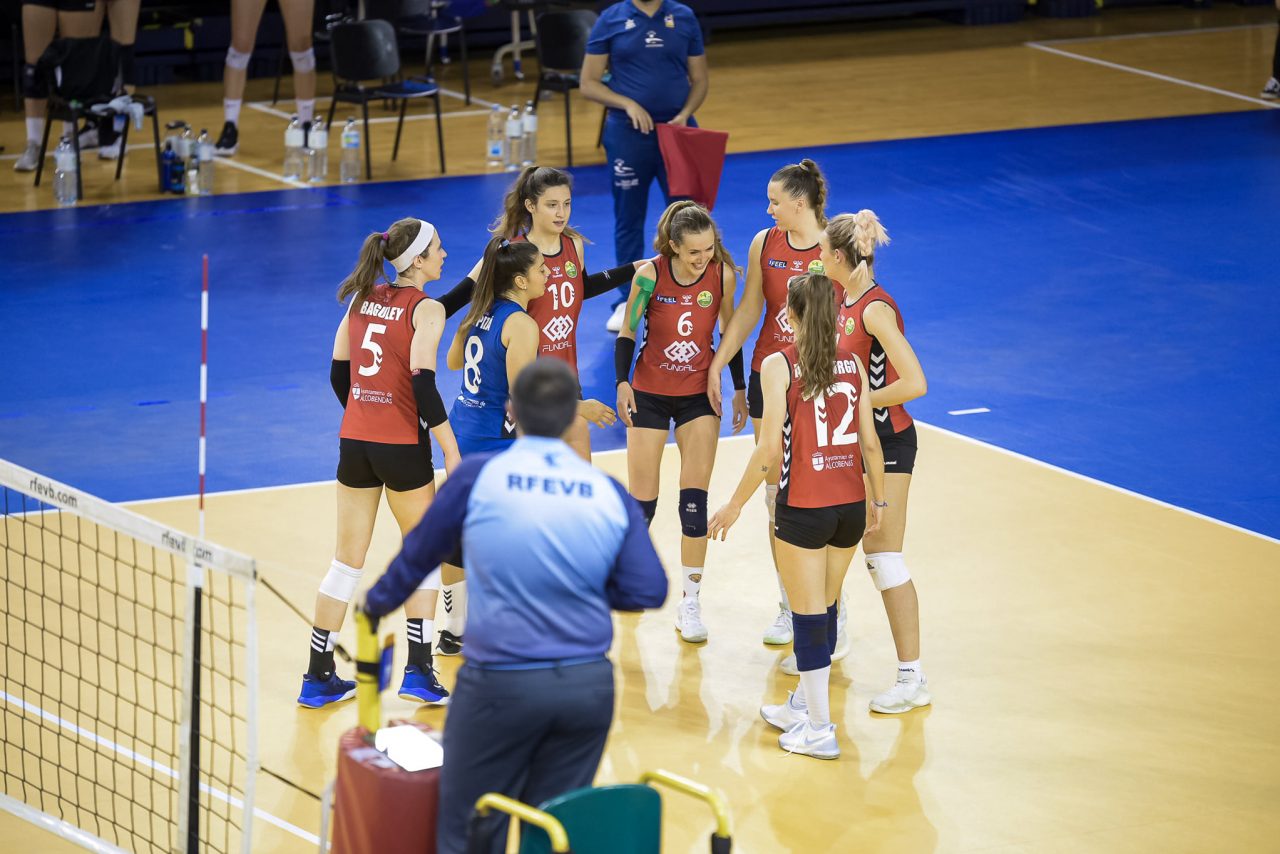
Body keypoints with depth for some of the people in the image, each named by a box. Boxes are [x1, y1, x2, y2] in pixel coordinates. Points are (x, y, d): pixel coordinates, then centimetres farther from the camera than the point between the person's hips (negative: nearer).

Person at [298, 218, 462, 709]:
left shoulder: (361, 299, 9)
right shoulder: (425, 309, -9)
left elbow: (338, 373, 12)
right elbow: (423, 384, -18)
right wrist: (452, 452, -14)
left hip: (354, 442, 5)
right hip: (404, 448, -5)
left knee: (347, 561, 12)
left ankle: (318, 677, 14)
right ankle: (419, 673, 7)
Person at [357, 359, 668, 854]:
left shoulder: (479, 478, -7)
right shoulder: (609, 494, -1)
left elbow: (420, 553, 7)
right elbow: (647, 590, -2)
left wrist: (377, 603, 25)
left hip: (502, 684, -3)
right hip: (588, 684, 3)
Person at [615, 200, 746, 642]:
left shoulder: (723, 274, -12)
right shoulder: (649, 275, -17)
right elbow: (627, 334, -6)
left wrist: (739, 389, 5)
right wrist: (623, 383, -17)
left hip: (699, 395, 1)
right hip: (649, 394, -1)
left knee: (694, 499, -7)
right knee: (643, 499, 4)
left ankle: (690, 602, 0)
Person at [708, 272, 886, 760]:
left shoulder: (779, 366, -9)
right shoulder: (853, 364, 4)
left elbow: (770, 450, -13)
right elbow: (870, 444, 4)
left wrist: (734, 506, -4)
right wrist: (877, 501, 17)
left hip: (804, 508, -5)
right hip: (850, 504, 5)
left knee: (809, 614, 3)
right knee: (824, 607, 20)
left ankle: (819, 730, 8)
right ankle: (804, 706, 33)